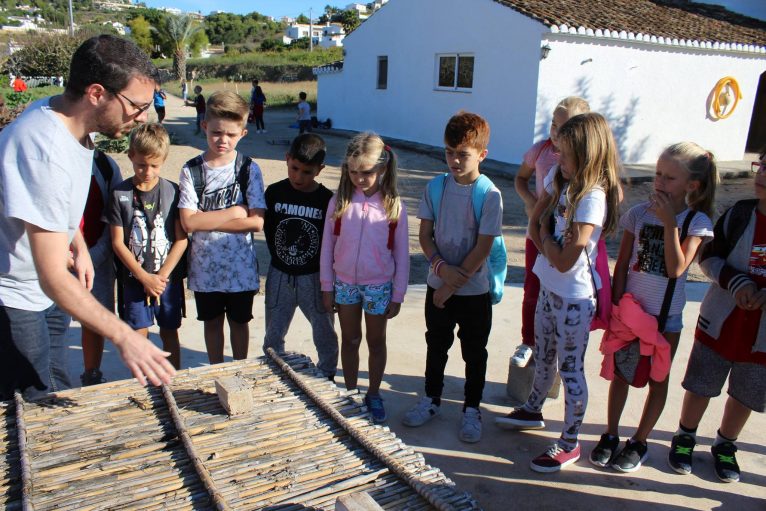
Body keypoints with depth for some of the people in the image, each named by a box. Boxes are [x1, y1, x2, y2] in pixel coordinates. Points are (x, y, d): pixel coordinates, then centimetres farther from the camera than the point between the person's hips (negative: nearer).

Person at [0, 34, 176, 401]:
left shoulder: (62, 115, -4)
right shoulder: (46, 152, -34)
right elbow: (53, 278, -34)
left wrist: (79, 246, 5)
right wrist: (123, 336, -35)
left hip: (41, 290, 9)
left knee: (58, 399, 20)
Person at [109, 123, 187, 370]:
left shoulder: (172, 191, -3)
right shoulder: (120, 194, -4)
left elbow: (181, 239, -4)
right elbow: (118, 243, -4)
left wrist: (161, 276, -10)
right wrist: (145, 277, -9)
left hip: (168, 278, 1)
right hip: (134, 278, 0)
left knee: (169, 332, 11)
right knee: (138, 335, 3)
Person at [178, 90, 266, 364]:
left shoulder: (249, 169, -7)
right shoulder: (191, 170, -6)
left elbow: (257, 221, -14)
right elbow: (188, 222, -14)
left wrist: (207, 221, -16)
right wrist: (234, 212, -16)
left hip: (241, 265, -1)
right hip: (205, 266, 1)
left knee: (239, 321, 15)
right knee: (212, 321, 17)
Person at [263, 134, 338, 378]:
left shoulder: (327, 200, -11)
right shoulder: (274, 192, -5)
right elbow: (267, 230, 6)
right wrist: (281, 257, 2)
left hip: (314, 278, -2)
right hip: (280, 276, 2)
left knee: (325, 334, 11)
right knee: (273, 335, 15)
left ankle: (327, 377, 31)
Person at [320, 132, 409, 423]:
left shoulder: (393, 206, -11)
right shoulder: (339, 202, -7)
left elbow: (401, 253, -5)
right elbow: (327, 246, 0)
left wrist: (398, 295, -4)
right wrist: (327, 288, 1)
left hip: (379, 285, -1)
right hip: (345, 282, 1)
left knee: (376, 342, 14)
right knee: (350, 340, 15)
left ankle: (374, 395, 32)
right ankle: (350, 394, 32)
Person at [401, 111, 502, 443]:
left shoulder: (490, 196, -15)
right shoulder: (435, 188, -3)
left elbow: (482, 249, -16)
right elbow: (425, 235, 0)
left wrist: (452, 285, -15)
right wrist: (442, 266, -17)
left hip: (474, 291, -3)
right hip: (438, 285, 3)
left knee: (474, 353, 12)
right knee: (436, 347, 19)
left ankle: (471, 410, 30)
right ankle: (431, 400, 38)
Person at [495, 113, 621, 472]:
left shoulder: (592, 198, -24)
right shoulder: (559, 179, 1)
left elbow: (565, 261, -25)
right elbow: (534, 223, 7)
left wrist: (546, 234, -8)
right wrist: (550, 247, -10)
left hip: (575, 296, -8)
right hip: (549, 285, 8)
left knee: (570, 369, 5)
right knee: (543, 356, 24)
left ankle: (569, 444, 20)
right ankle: (533, 411, 46)